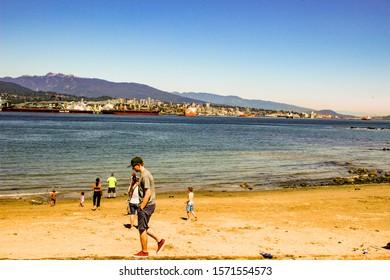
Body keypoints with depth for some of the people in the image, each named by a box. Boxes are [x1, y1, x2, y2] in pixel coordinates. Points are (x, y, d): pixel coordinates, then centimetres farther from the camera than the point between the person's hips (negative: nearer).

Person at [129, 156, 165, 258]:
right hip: (149, 205, 10)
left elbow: (148, 194, -24)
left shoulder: (145, 176, -19)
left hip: (146, 205, -10)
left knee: (142, 229, 0)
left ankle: (144, 252, 10)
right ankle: (159, 240, 19)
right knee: (144, 227, 18)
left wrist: (141, 208, -19)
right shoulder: (145, 174, 13)